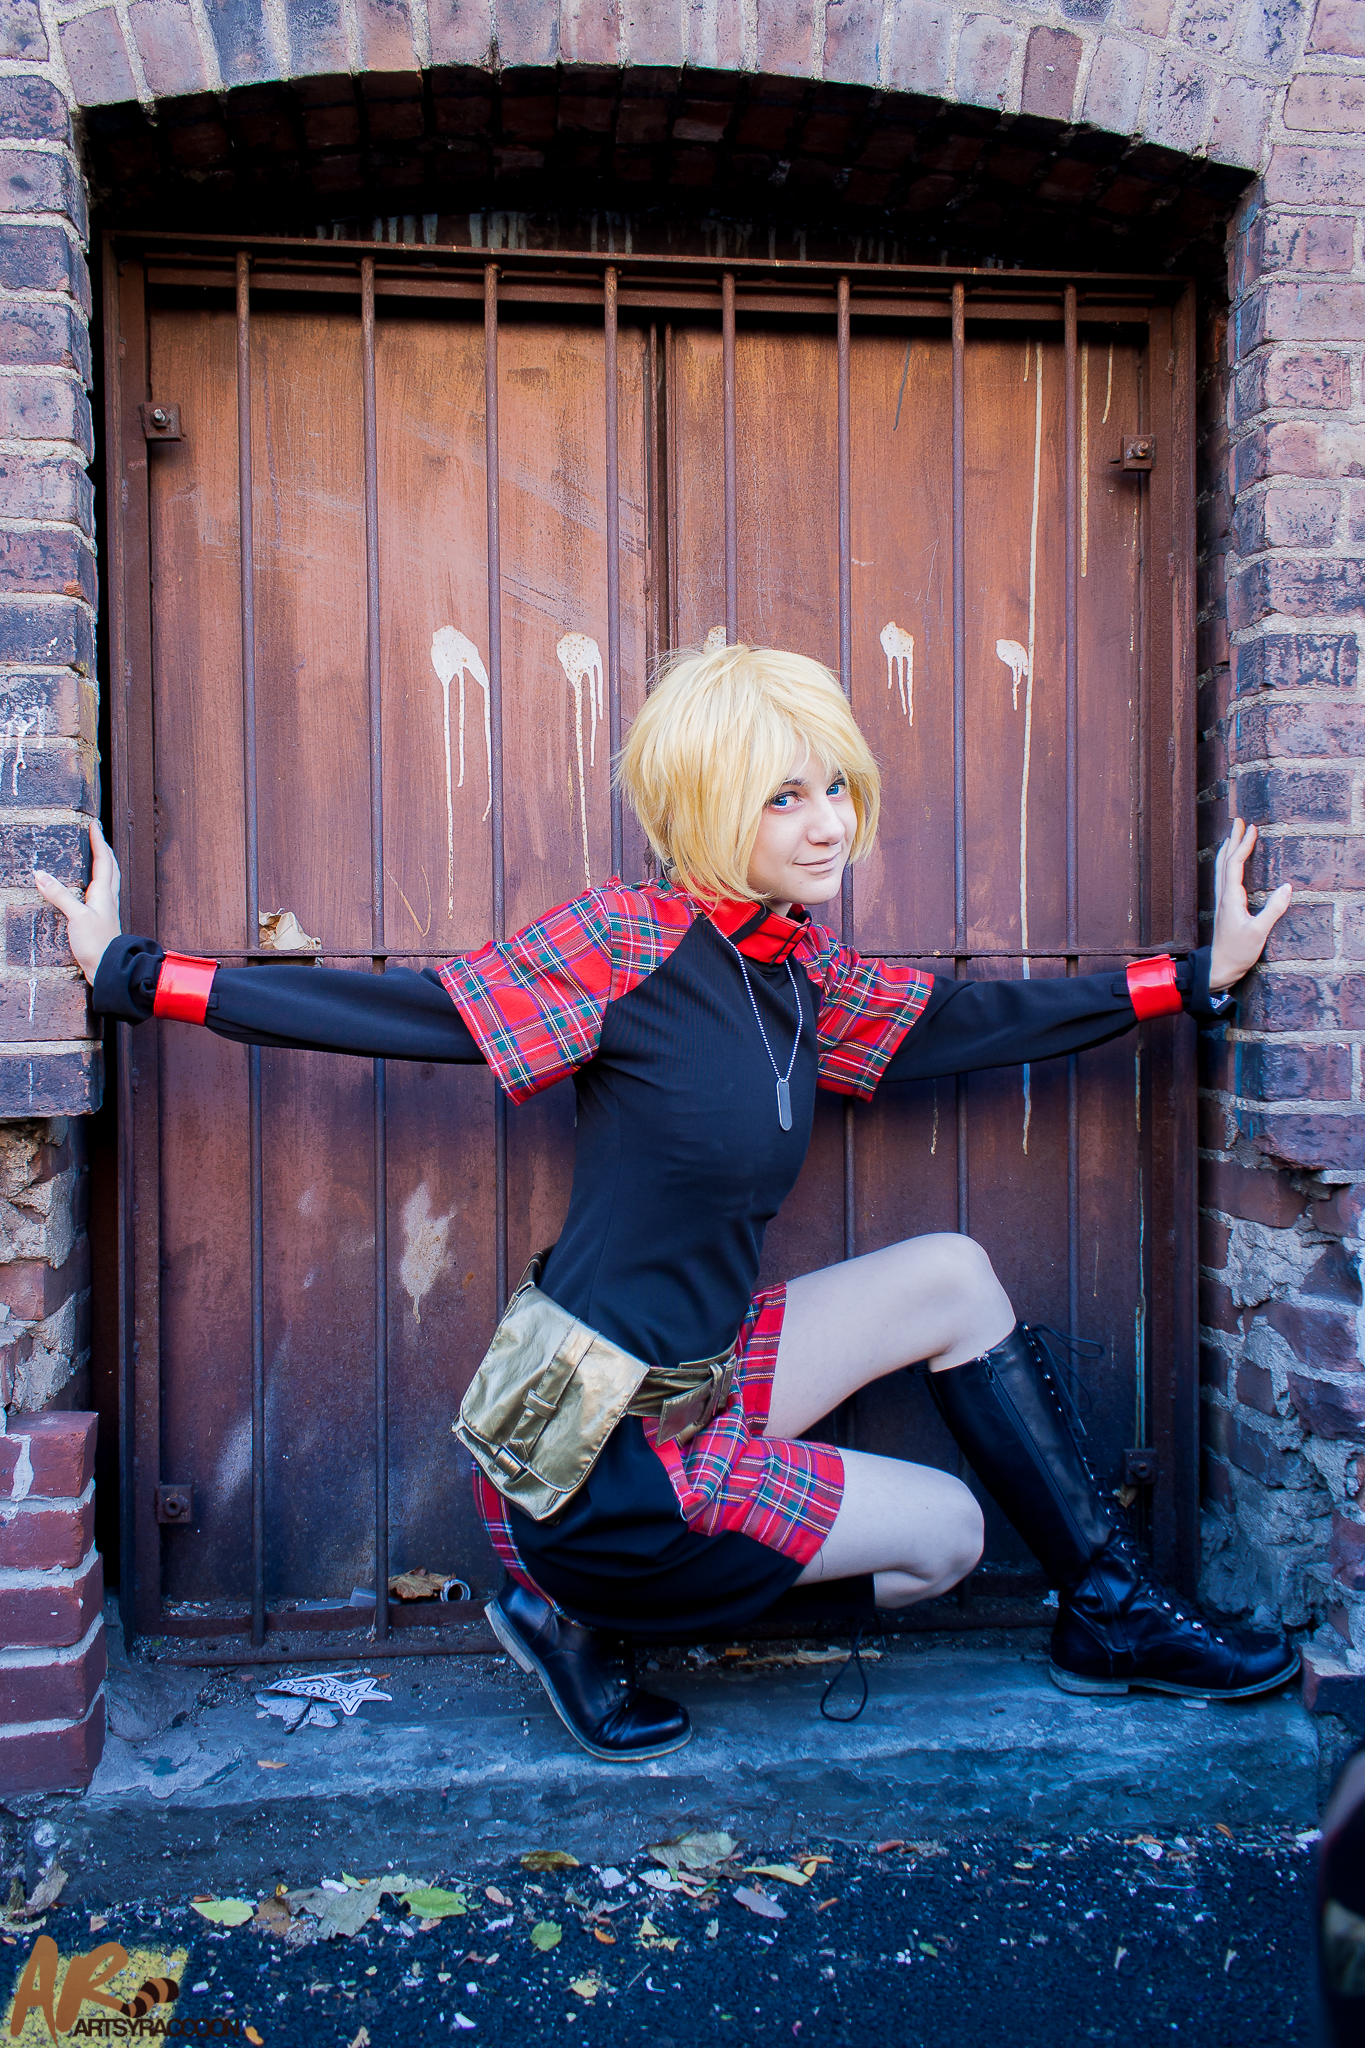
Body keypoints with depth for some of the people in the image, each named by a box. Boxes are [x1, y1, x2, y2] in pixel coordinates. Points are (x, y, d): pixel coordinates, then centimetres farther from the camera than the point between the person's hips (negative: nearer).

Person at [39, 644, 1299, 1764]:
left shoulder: (800, 973, 5)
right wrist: (128, 974, -14)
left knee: (952, 1274, 5)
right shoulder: (633, 944, -18)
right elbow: (412, 1014, -15)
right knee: (947, 1534, 6)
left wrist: (1204, 974, 19)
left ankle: (1109, 1608, 21)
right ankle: (585, 1611, 11)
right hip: (601, 1456, -7)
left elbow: (967, 1023, 12)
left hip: (693, 1386, 7)